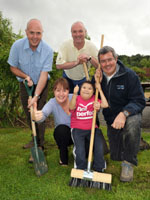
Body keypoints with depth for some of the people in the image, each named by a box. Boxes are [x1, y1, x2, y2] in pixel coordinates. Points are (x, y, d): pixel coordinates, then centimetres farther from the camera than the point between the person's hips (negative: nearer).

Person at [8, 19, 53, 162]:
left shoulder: (48, 50, -23)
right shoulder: (17, 46, -19)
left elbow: (44, 74, -26)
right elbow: (13, 67, -6)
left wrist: (36, 96, -33)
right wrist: (26, 77, -23)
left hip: (41, 85, -3)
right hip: (25, 84, 3)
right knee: (28, 113, 13)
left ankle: (39, 146, -2)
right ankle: (36, 138, 34)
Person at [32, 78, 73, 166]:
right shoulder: (52, 103, -22)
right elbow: (43, 114, -41)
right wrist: (36, 116, -66)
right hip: (62, 135, 0)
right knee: (62, 129, -34)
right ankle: (63, 158, -9)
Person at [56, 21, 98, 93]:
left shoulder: (91, 46, -17)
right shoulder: (65, 45, -21)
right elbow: (59, 65, -29)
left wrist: (89, 58, -38)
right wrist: (76, 62, -38)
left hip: (83, 79, 1)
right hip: (68, 78, 0)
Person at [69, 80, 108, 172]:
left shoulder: (94, 99, 6)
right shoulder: (77, 98, 0)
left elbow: (105, 105, -10)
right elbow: (71, 107, -20)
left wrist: (100, 90, -7)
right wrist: (75, 94, -33)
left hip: (92, 128, 2)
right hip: (78, 129, -2)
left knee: (100, 147, -14)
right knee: (80, 150, -19)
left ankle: (99, 169, 5)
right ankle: (81, 169, 3)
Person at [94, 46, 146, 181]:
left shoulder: (129, 75, -14)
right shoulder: (100, 76, -1)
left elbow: (139, 101, -17)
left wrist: (124, 114, -36)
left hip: (129, 114, -4)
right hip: (111, 120, 4)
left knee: (133, 123, -42)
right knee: (115, 157, 3)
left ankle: (129, 164, -22)